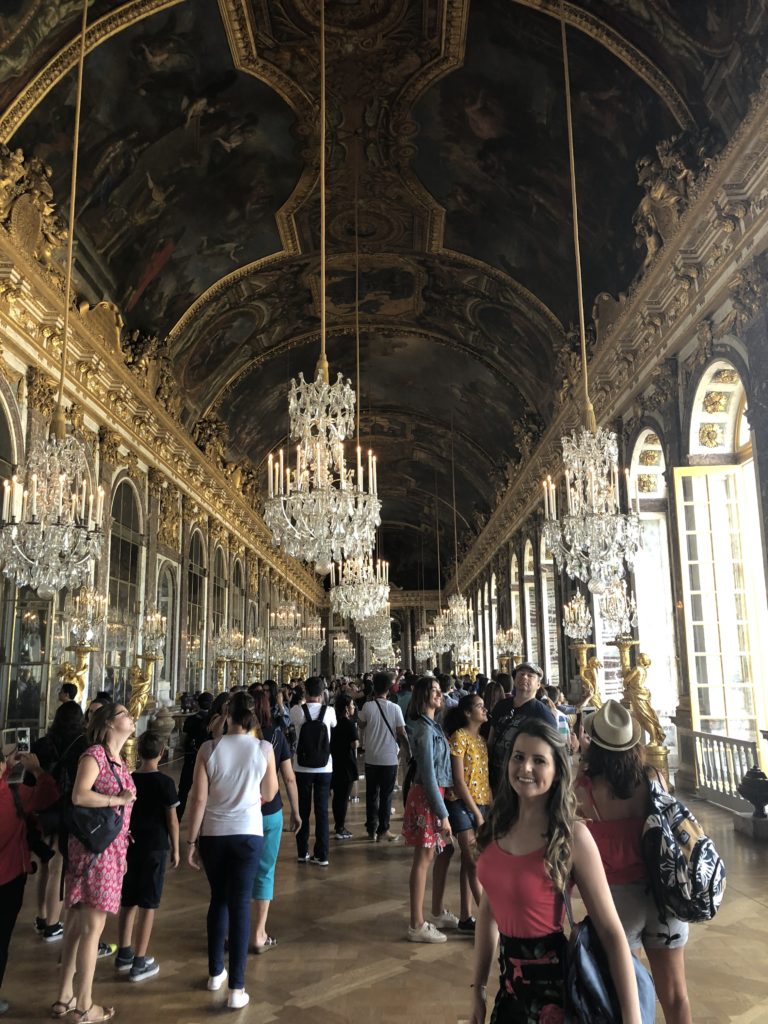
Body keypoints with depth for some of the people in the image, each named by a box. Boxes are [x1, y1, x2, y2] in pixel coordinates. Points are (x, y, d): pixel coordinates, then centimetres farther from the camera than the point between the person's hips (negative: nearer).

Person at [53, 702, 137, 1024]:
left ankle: (65, 997, 26)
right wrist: (118, 800, -16)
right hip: (94, 848, -9)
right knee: (92, 927, -1)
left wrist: (123, 846, 17)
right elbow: (79, 796, -26)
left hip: (112, 850, 9)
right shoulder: (94, 754, -12)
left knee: (78, 923, 15)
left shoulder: (119, 760, 14)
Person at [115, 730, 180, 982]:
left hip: (130, 845, 4)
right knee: (147, 904, 2)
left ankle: (124, 953, 23)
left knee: (128, 900, 16)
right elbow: (172, 820, -9)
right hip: (155, 847, -4)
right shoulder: (165, 782, -11)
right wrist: (175, 849, 2)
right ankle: (140, 962, 5)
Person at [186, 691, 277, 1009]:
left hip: (213, 834, 1)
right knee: (240, 904, 5)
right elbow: (269, 795, 4)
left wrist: (191, 841, 0)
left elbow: (198, 799, -8)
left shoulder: (209, 748, -9)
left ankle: (215, 973, 31)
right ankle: (236, 988, 5)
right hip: (248, 833, -1)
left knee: (218, 900, 18)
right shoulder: (263, 749, -8)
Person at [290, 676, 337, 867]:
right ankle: (321, 855, 7)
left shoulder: (297, 711, -10)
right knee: (322, 811, 6)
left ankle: (302, 852, 20)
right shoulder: (329, 711, -7)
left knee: (303, 810, 12)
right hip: (324, 768, 0)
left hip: (302, 768, 0)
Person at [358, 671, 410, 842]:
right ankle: (383, 830, 14)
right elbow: (401, 733, -9)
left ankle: (371, 830, 19)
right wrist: (409, 751, 5)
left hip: (371, 758, 1)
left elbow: (361, 723, 9)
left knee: (371, 794, 14)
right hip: (389, 758, -1)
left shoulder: (367, 706, -10)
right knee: (386, 795, 10)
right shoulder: (395, 708, -10)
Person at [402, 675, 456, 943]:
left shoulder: (434, 725, 9)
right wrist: (442, 814, -18)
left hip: (438, 793, 9)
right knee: (424, 859, -1)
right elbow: (428, 775, -20)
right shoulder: (425, 730, -19)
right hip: (427, 797, -9)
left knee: (445, 851, 18)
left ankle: (438, 912, 33)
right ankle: (417, 926, 10)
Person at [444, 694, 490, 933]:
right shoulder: (459, 737, -10)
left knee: (469, 862, 10)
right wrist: (477, 812, -12)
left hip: (481, 804, 7)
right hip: (462, 804, -7)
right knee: (476, 862, -6)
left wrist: (485, 809, 3)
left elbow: (486, 774, 13)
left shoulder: (482, 738, 12)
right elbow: (459, 780, -13)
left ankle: (466, 918, 15)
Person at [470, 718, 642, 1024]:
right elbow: (489, 909, 6)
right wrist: (478, 988, 9)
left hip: (554, 982, -5)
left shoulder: (572, 835, -19)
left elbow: (611, 931, -19)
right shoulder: (498, 825, -4)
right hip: (510, 978, 5)